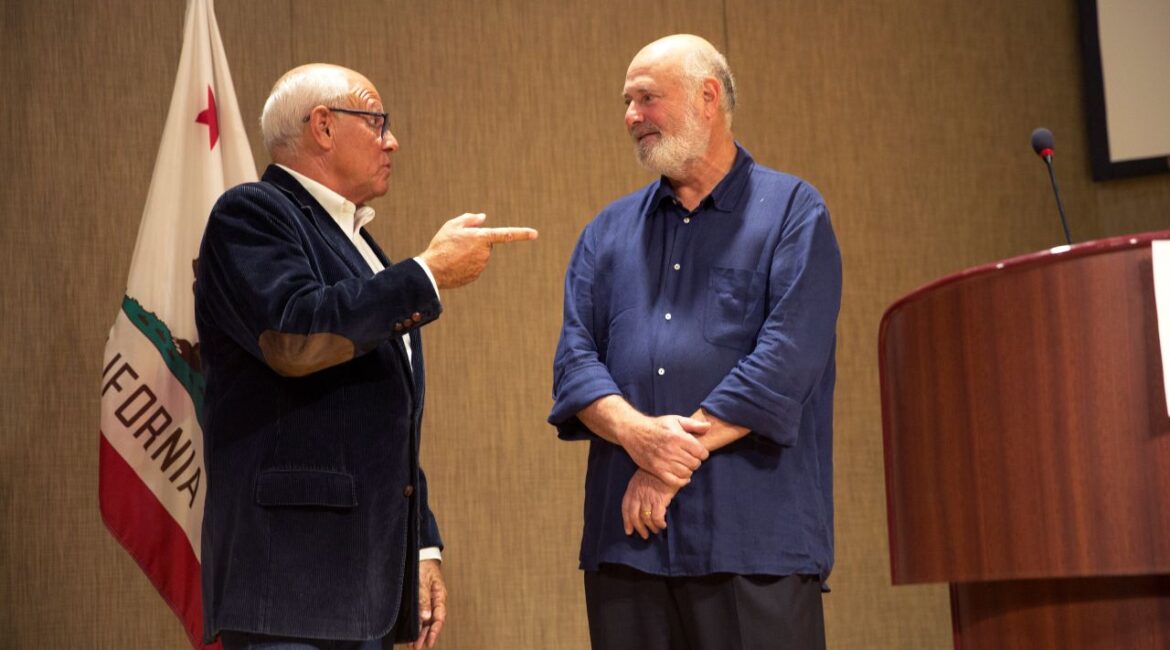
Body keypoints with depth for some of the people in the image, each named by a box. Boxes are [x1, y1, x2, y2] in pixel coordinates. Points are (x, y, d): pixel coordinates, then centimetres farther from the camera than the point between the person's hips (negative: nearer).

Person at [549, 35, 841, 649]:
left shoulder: (791, 211, 3)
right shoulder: (609, 231, 17)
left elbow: (786, 361, -9)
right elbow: (575, 357, 7)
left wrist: (679, 453, -12)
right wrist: (635, 432, -13)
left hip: (754, 536, -4)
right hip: (626, 536, 4)